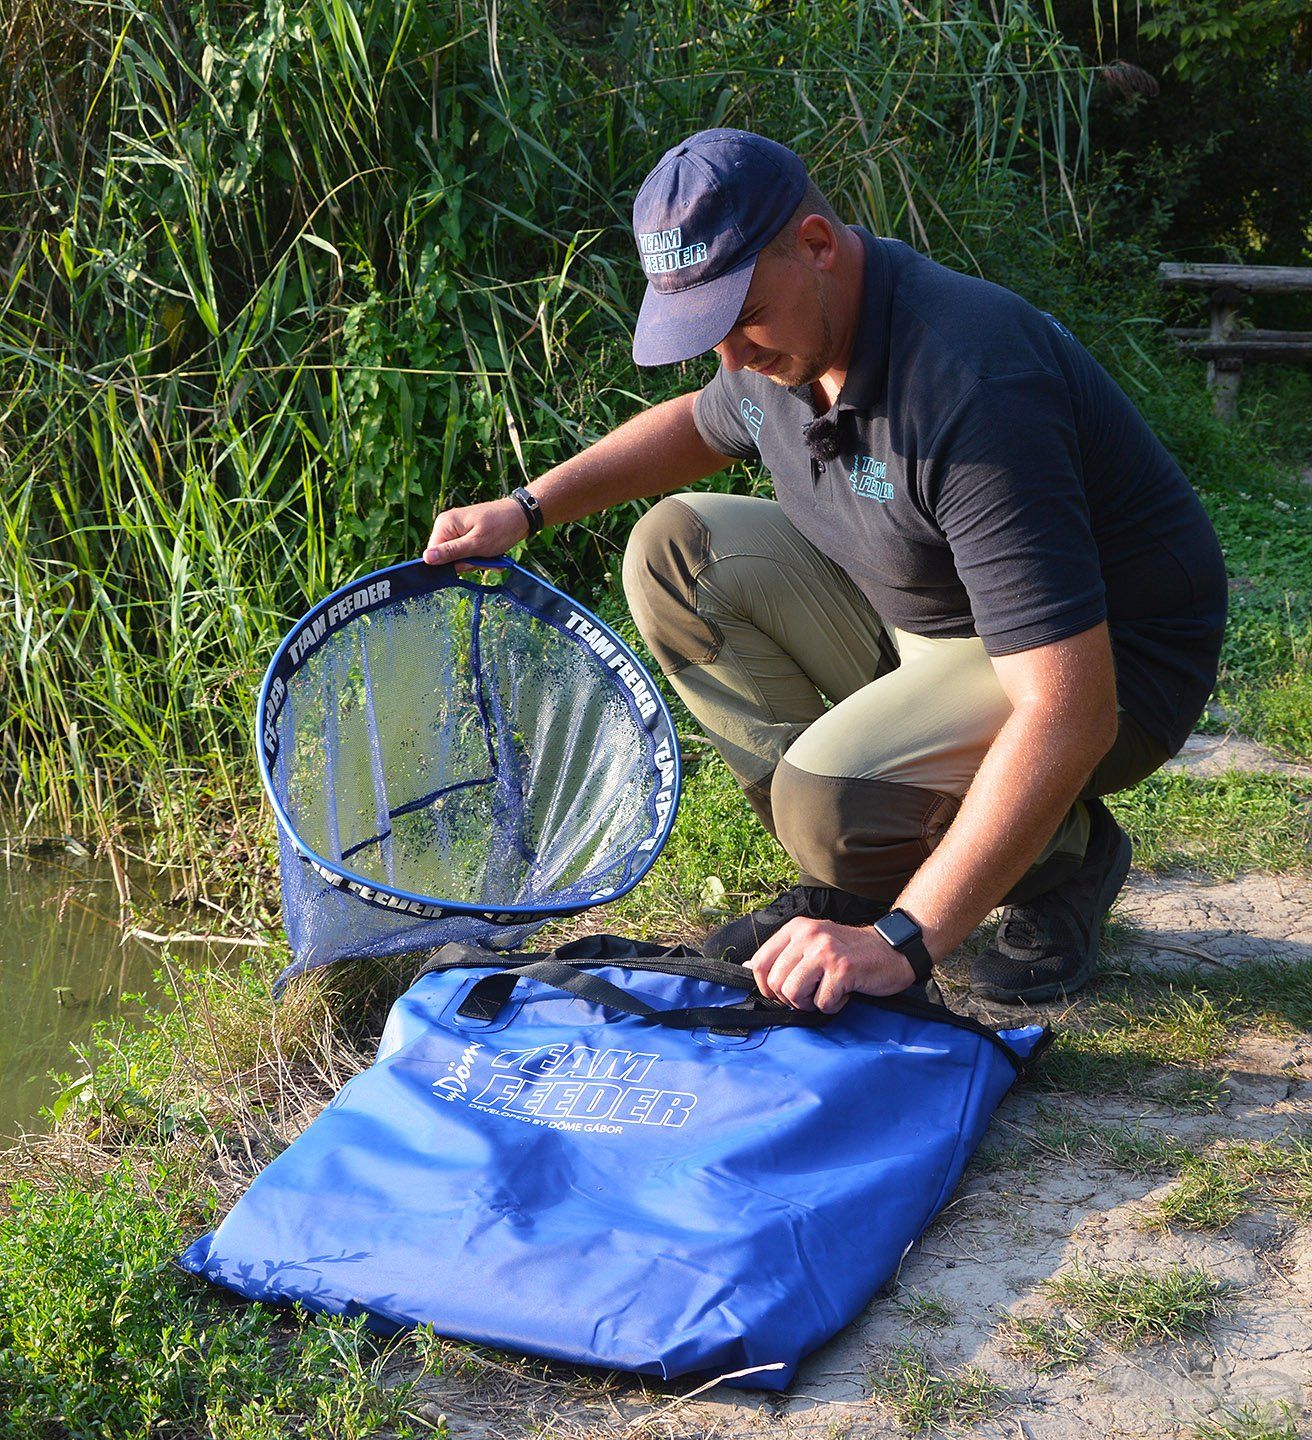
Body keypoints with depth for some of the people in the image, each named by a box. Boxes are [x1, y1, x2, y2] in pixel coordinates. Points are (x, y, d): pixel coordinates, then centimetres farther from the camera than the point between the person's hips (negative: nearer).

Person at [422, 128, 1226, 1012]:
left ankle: (1067, 856, 0)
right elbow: (699, 426, 23)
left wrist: (903, 940, -42)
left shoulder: (970, 392, -35)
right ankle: (852, 869, 3)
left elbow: (1069, 715, -39)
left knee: (832, 802, -33)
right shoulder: (788, 336, -6)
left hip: (1101, 665, -9)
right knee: (674, 548, -1)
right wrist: (529, 507, 11)